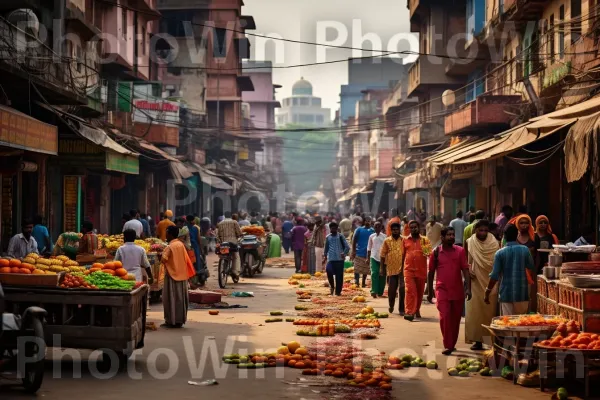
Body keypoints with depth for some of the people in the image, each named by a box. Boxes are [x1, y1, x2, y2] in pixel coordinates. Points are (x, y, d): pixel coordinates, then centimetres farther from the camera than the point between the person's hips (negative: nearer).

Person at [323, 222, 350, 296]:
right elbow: (326, 248, 20)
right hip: (331, 259, 1)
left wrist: (344, 253, -17)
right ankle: (332, 286, 4)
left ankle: (338, 291, 10)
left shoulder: (340, 237, 1)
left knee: (339, 276, -1)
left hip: (340, 259, -1)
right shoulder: (328, 237, 9)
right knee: (329, 271, -20)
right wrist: (325, 257, 15)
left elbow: (347, 247, -2)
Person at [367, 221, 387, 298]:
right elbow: (369, 248, 14)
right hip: (374, 257, 0)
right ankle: (374, 291, -19)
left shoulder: (384, 236, 6)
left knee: (382, 275, 3)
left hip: (382, 257, 0)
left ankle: (380, 292, 13)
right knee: (374, 274, -13)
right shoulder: (372, 236, 9)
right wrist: (368, 258, 9)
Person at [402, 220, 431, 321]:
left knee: (420, 292, 10)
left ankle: (417, 310, 27)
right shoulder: (405, 240, 10)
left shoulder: (425, 240, 6)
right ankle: (409, 312, -17)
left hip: (421, 270, 1)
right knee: (410, 291, -12)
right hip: (409, 270, -1)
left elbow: (430, 254, 2)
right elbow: (402, 255, 14)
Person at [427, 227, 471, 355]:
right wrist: (430, 291, 11)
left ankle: (452, 344, 24)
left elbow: (465, 270, -1)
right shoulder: (436, 253, 2)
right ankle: (448, 346, -10)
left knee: (456, 318, 9)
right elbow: (431, 272, 9)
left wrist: (468, 288, -11)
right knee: (445, 317, -13)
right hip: (442, 290, -2)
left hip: (458, 290, 2)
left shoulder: (460, 251, 2)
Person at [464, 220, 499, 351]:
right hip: (475, 282, 1)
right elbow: (466, 262, 9)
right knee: (475, 311, 0)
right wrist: (468, 271, -10)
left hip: (491, 284, -1)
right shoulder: (469, 243, 3)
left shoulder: (495, 244, 1)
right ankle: (477, 340, 5)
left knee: (490, 311, 1)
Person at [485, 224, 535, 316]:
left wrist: (487, 294, 0)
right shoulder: (525, 250, -2)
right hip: (522, 294, 2)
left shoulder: (500, 253, -6)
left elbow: (494, 276, -8)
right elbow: (532, 269, 10)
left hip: (506, 294, -2)